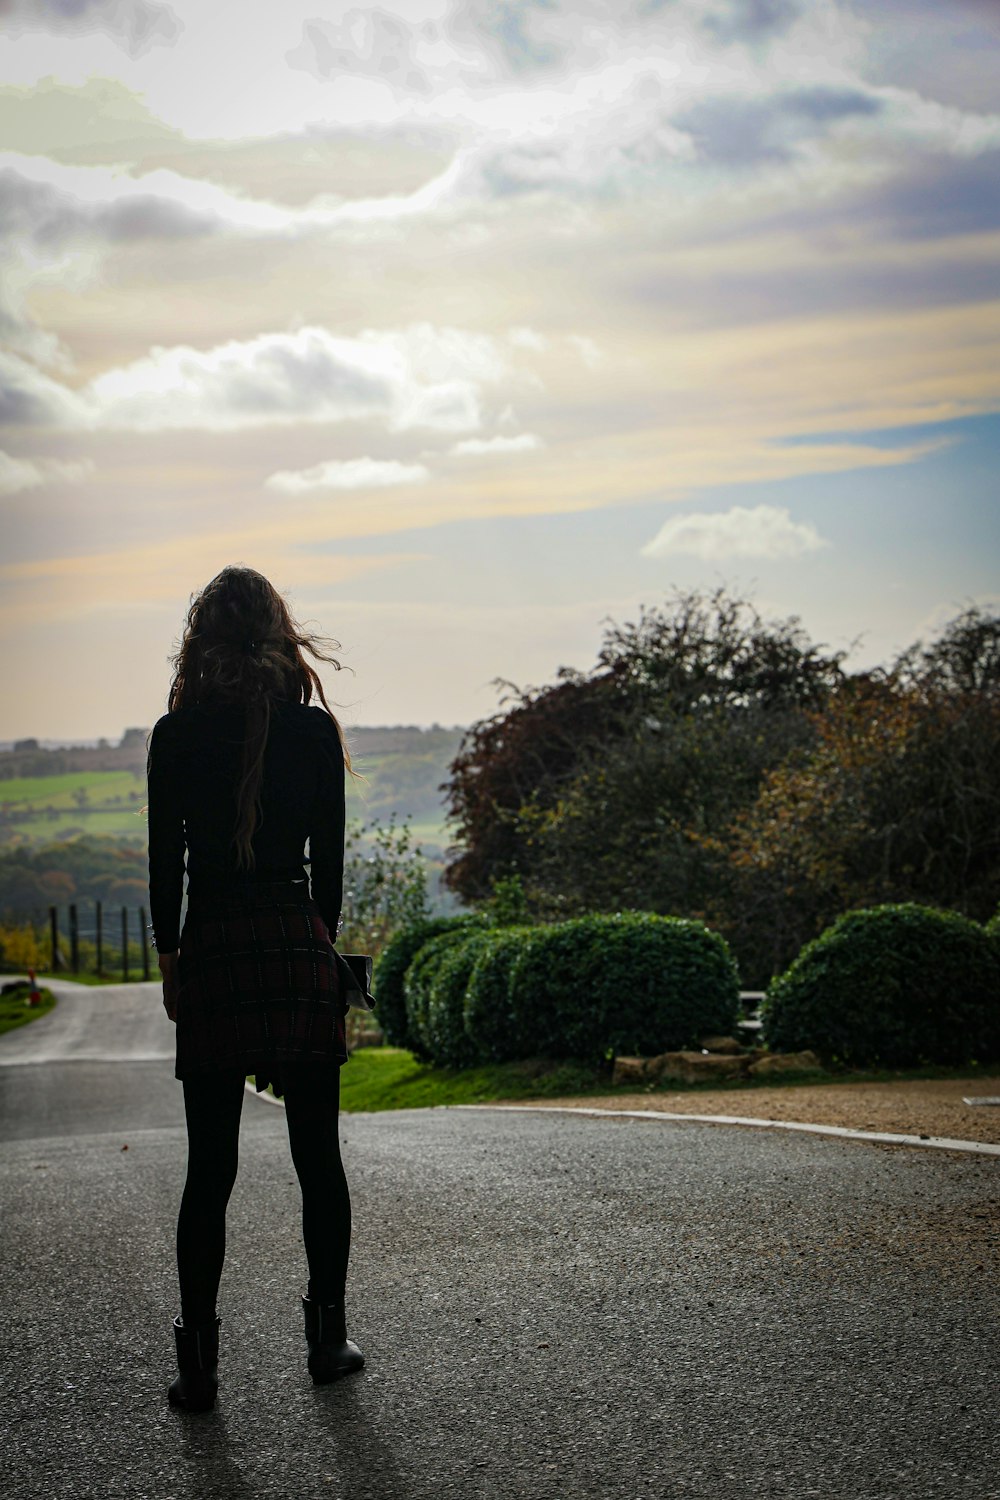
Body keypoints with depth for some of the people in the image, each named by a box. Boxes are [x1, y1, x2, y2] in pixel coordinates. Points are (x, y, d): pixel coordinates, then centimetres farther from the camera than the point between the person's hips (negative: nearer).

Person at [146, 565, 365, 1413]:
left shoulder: (177, 735, -3)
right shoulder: (314, 729, -1)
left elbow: (166, 858, -1)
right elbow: (329, 857, 3)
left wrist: (169, 956, 10)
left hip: (211, 950, 0)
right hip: (298, 945, 1)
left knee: (210, 1166, 5)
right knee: (317, 1154, 10)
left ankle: (199, 1361, 6)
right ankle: (328, 1337, 19)